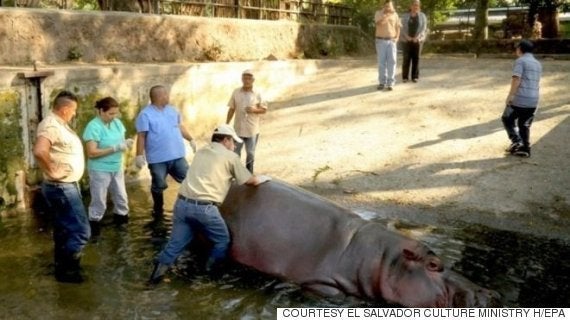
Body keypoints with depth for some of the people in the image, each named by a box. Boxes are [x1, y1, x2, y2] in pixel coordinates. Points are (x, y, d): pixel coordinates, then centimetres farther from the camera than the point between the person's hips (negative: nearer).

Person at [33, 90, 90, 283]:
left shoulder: (59, 123, 10)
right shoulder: (51, 125, -22)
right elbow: (39, 151, -39)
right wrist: (52, 170, -25)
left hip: (66, 186, 10)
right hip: (62, 188, -10)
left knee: (64, 229, 20)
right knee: (81, 231, -5)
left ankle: (62, 265, 33)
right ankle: (65, 269, 7)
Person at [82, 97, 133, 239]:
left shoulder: (117, 123, 2)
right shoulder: (94, 127, -18)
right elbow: (92, 152, -23)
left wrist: (126, 143, -12)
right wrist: (115, 148, -26)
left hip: (117, 168, 7)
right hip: (100, 171, -7)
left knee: (122, 199, 17)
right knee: (99, 202, 4)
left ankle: (121, 224, 36)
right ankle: (94, 230, 20)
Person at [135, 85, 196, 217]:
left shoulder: (172, 110, 10)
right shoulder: (145, 114, -10)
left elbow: (180, 126, 21)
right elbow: (141, 136, -13)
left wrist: (191, 140, 19)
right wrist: (139, 155, -16)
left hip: (177, 155, 5)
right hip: (158, 159, -5)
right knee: (158, 186, 7)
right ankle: (158, 209, 26)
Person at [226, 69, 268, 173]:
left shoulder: (257, 94, -5)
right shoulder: (236, 92, 0)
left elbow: (264, 109, -2)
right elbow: (231, 109, 4)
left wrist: (254, 110, -21)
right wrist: (227, 124, 3)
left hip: (252, 130, -1)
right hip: (238, 128, 1)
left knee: (250, 153, 10)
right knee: (235, 153, 8)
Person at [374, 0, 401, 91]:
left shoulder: (395, 14, 5)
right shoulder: (378, 13, -3)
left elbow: (398, 27, 10)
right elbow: (380, 23, -24)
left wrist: (397, 38, -5)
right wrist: (389, 14, -24)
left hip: (391, 41, 1)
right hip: (381, 41, -1)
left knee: (391, 61, -9)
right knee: (381, 62, 0)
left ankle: (390, 83, -5)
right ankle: (382, 82, 9)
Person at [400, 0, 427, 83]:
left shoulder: (422, 16, 3)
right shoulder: (405, 16, 3)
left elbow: (424, 28, -3)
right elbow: (402, 28, -2)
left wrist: (417, 37, -16)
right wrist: (407, 37, -16)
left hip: (417, 40, 0)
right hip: (406, 40, 0)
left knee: (416, 58, 0)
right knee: (406, 58, -3)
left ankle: (415, 77, 6)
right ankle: (405, 77, 4)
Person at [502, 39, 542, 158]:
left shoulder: (520, 61, -6)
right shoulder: (538, 64, 18)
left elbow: (516, 79, -18)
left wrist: (510, 95, -18)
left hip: (519, 99, -7)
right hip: (533, 100, 7)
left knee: (507, 119, 11)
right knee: (525, 125, 15)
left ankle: (516, 141, -3)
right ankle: (525, 149, 15)